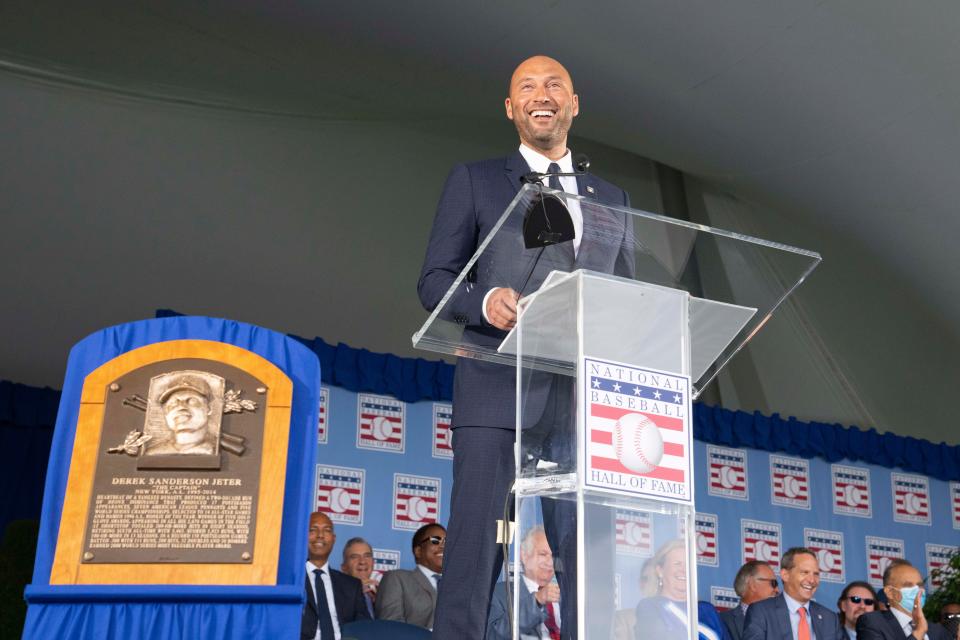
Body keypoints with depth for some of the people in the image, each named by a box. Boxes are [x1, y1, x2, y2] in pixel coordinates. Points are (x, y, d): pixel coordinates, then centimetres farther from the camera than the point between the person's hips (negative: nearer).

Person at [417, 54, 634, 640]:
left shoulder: (611, 199, 22)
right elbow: (434, 280, 6)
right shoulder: (474, 180, 13)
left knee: (589, 557, 0)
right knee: (476, 548, -7)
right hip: (499, 390, -3)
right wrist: (485, 301, -16)